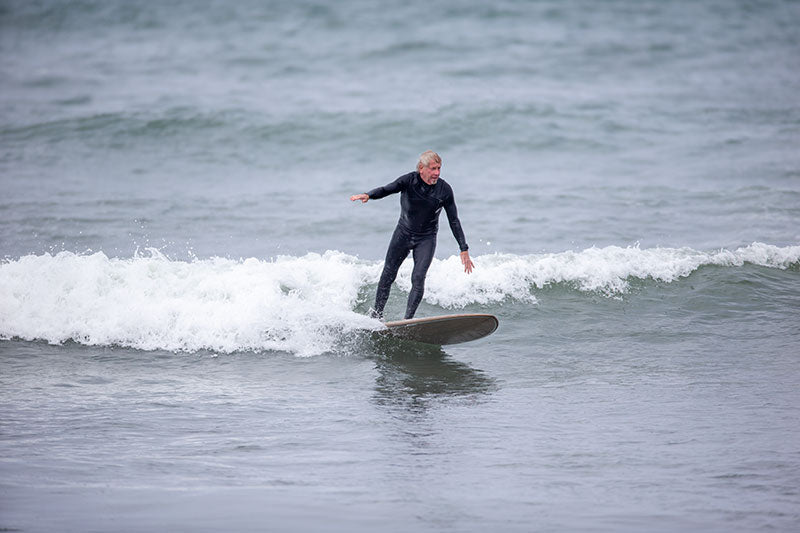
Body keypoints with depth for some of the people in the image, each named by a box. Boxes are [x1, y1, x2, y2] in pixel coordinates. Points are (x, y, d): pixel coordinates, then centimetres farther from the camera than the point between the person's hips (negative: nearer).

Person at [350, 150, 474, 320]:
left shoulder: (444, 190, -14)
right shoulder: (409, 180, -17)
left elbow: (454, 221, -7)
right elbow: (387, 189, -30)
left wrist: (464, 250, -10)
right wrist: (368, 195, -52)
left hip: (426, 239, -1)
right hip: (403, 233, 1)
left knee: (418, 278, -16)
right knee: (388, 275, 5)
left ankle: (408, 320, -13)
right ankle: (376, 315, 20)